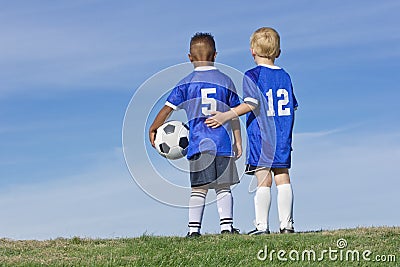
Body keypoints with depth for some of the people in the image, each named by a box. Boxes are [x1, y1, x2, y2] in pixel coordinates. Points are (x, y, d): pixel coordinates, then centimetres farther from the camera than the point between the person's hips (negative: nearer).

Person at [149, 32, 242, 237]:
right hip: (223, 144, 1)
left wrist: (152, 129, 17)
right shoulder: (225, 81, 7)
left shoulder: (186, 83, 3)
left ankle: (194, 228, -3)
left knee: (198, 189, 2)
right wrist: (238, 141, 13)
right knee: (223, 187, 5)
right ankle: (226, 225, -4)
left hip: (198, 144, -1)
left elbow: (167, 109, 4)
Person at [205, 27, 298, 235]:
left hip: (260, 138, -5)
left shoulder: (252, 75, -6)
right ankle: (286, 224, 7)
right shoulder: (285, 76, 12)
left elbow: (252, 103, -18)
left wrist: (226, 116, -22)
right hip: (283, 139, 5)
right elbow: (292, 107, 16)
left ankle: (262, 225, -6)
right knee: (283, 178, 6)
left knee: (263, 181, -6)